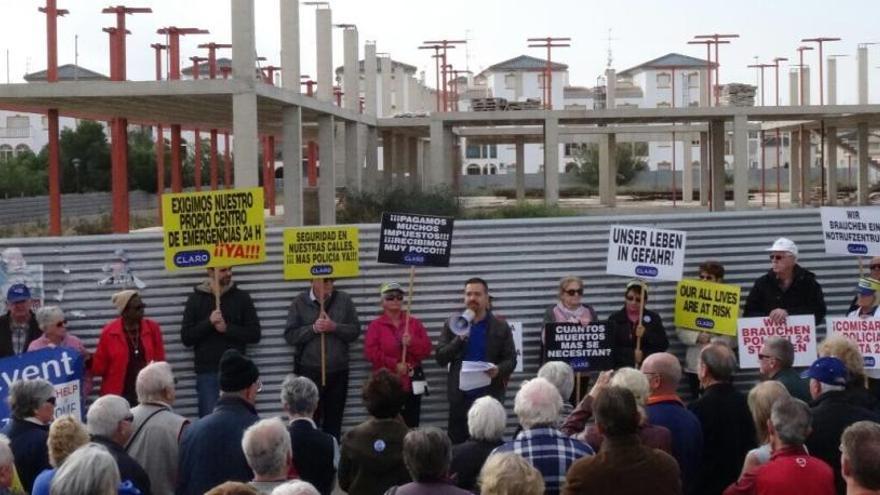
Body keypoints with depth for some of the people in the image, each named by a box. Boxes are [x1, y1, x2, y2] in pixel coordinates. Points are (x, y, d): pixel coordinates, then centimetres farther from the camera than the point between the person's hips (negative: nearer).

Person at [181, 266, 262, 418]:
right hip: (207, 373, -1)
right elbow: (186, 337, 0)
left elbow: (254, 334, 1)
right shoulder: (196, 299, 5)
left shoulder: (242, 297, 6)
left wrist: (227, 329, -12)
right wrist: (208, 322, -14)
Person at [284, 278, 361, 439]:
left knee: (334, 421, 10)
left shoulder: (344, 300, 5)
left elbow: (355, 330, 2)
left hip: (338, 371, 2)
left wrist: (335, 327, -14)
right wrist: (313, 329, -17)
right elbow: (290, 335, -4)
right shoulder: (300, 302, 1)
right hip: (308, 371, -2)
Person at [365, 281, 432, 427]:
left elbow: (427, 349, 4)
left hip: (411, 382, 3)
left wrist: (412, 343, -16)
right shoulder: (375, 325, 2)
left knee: (411, 425, 2)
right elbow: (371, 353, -8)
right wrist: (394, 365, -15)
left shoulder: (414, 323, 10)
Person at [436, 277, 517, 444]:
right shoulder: (452, 326, 6)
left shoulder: (501, 327, 4)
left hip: (490, 396, -1)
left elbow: (511, 360, 3)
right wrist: (459, 338, -14)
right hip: (460, 396, 1)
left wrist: (498, 370, -19)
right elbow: (440, 358, 0)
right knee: (456, 444, 4)